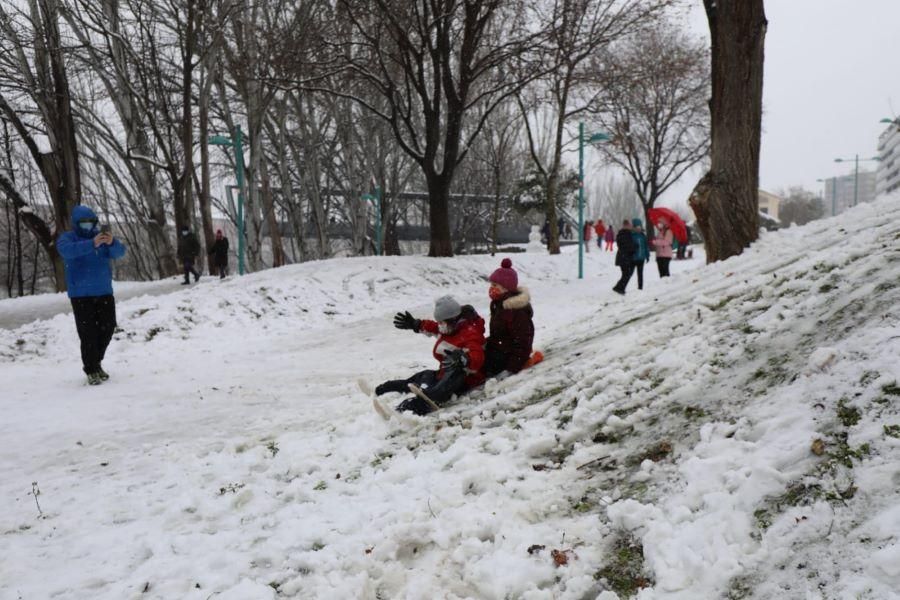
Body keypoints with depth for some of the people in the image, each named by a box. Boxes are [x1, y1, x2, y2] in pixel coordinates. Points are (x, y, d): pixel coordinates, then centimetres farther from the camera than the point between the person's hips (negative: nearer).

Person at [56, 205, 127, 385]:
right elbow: (68, 250, -26)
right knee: (88, 333, -7)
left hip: (104, 292, 4)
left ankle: (96, 362, 30)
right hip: (81, 295, -4)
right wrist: (92, 244, -40)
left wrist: (112, 243, -29)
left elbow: (120, 252, -5)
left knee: (107, 328, 11)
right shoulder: (67, 238, -3)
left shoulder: (101, 235, 8)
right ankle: (91, 370, 3)